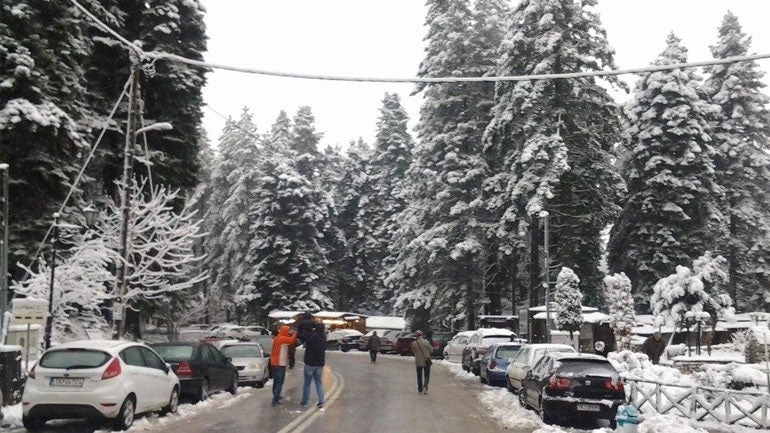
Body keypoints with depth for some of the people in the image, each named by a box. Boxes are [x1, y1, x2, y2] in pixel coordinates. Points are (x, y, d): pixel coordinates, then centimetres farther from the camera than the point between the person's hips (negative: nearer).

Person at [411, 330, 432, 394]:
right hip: (426, 361, -1)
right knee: (427, 376, 7)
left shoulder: (414, 343, -8)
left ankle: (420, 389, 17)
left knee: (419, 376, 14)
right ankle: (425, 386, -15)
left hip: (418, 362, 1)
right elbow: (431, 350, -2)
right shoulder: (426, 342, -13)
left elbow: (413, 351, 5)